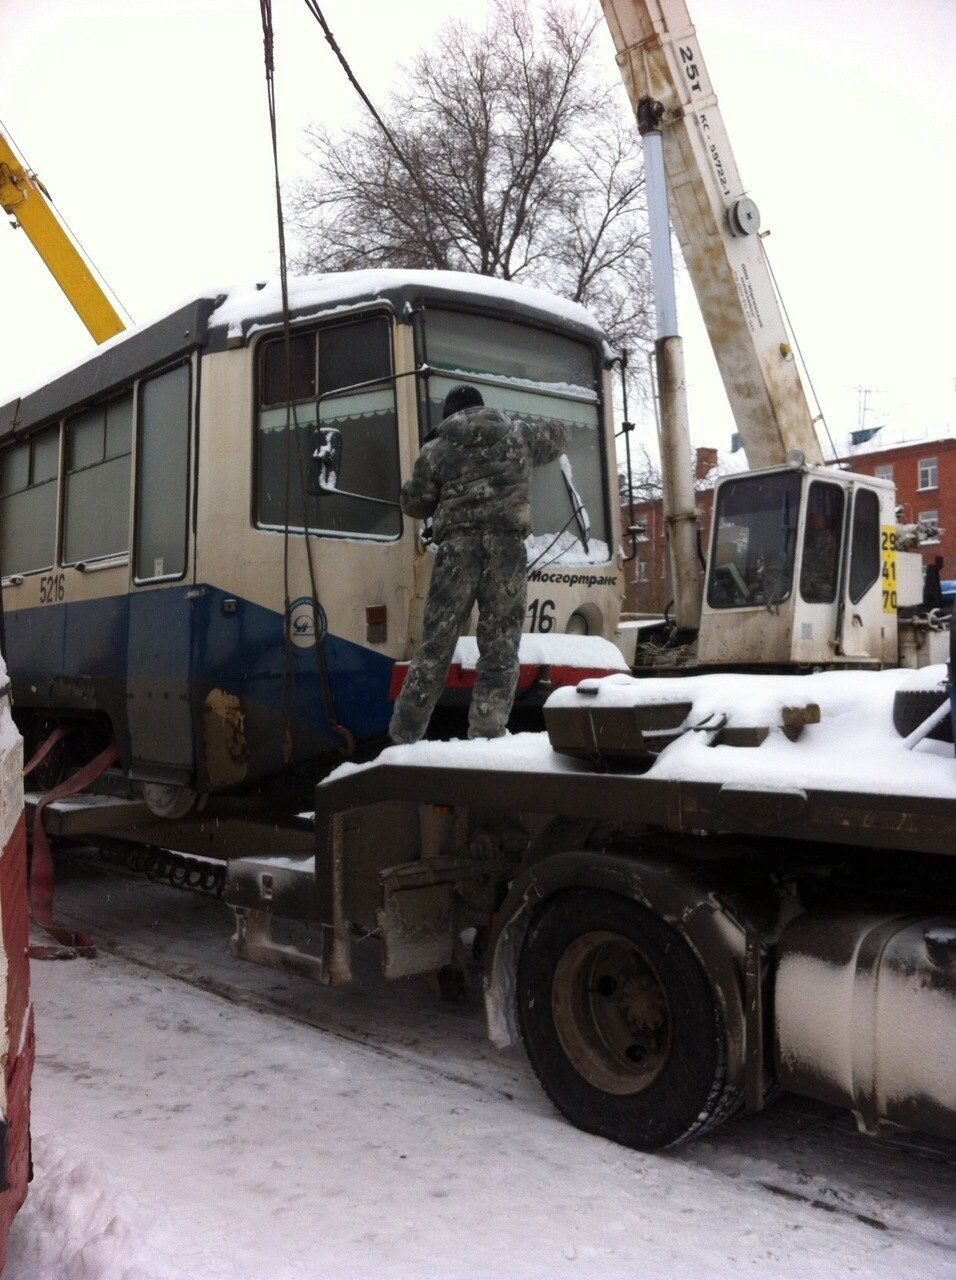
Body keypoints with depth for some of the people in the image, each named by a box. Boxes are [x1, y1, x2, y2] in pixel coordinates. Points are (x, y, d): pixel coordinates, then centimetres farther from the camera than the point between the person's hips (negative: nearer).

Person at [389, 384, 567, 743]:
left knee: (437, 640, 5)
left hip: (458, 543, 0)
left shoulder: (436, 449, 11)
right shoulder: (517, 434, 16)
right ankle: (487, 733, -2)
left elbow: (413, 503, 14)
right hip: (507, 542, 0)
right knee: (500, 644, 3)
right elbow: (557, 436, 34)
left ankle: (404, 734, 7)